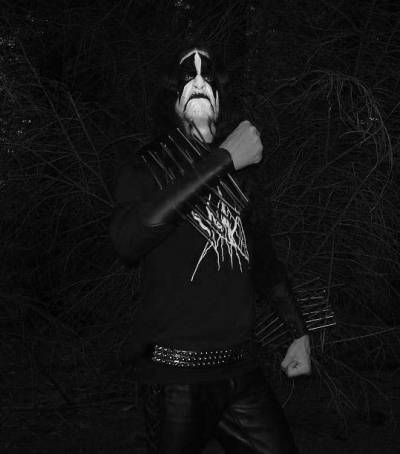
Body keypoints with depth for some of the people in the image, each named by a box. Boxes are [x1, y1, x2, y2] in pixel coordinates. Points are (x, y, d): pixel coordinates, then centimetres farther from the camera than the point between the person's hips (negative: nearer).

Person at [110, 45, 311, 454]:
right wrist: (222, 160, -24)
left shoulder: (239, 170, 11)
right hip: (176, 375, -4)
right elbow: (127, 240, -26)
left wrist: (299, 332, 20)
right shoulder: (148, 166, -4)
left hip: (241, 369, 5)